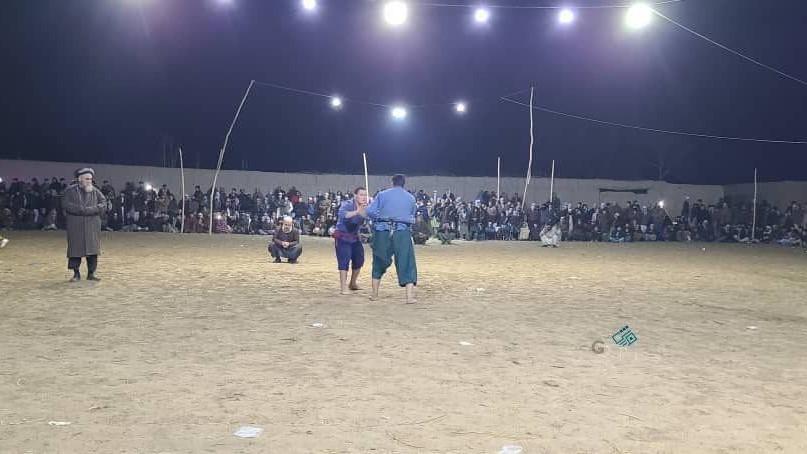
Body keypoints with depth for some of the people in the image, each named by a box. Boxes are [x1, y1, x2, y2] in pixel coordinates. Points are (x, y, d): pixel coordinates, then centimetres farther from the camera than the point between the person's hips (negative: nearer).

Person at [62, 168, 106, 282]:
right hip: (75, 225, -2)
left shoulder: (95, 191, 9)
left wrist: (92, 209, -14)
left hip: (92, 225, 2)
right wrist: (81, 209, -16)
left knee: (92, 249, 1)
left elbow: (103, 203, 3)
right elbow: (66, 204, -10)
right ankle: (76, 274, 10)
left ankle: (91, 273, 9)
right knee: (75, 249, 0)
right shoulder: (70, 191, 1)